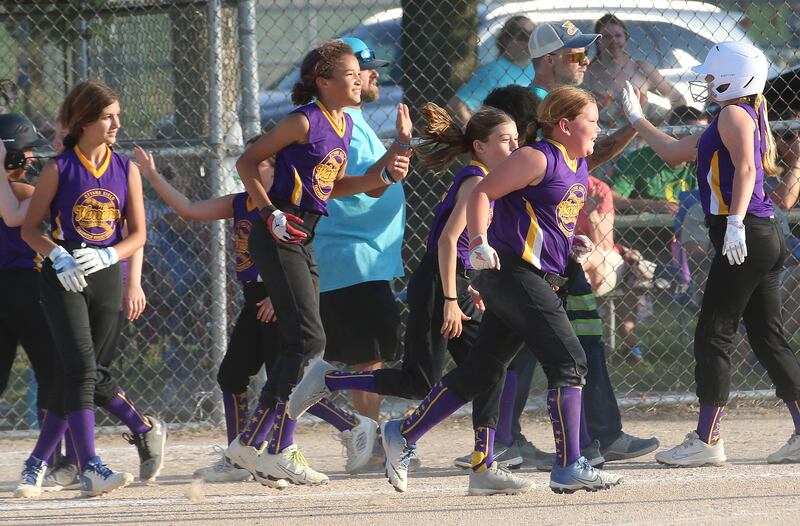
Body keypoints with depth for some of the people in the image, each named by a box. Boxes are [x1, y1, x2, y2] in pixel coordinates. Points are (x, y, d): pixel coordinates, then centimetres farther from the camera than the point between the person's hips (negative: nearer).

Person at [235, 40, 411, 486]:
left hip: (303, 240, 9)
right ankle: (281, 452, -12)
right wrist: (269, 212, -17)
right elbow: (248, 162, -8)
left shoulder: (345, 124, 12)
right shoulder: (305, 121, -13)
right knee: (309, 338, -13)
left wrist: (381, 176, 7)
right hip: (280, 237, -9)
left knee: (298, 343, 9)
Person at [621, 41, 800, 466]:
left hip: (746, 238, -10)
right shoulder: (723, 124, 22)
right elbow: (673, 153, 33)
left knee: (713, 335, -6)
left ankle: (707, 441, -5)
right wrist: (637, 119, 41)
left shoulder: (735, 114, -7)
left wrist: (736, 222, -32)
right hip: (765, 239, 10)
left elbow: (747, 168, -22)